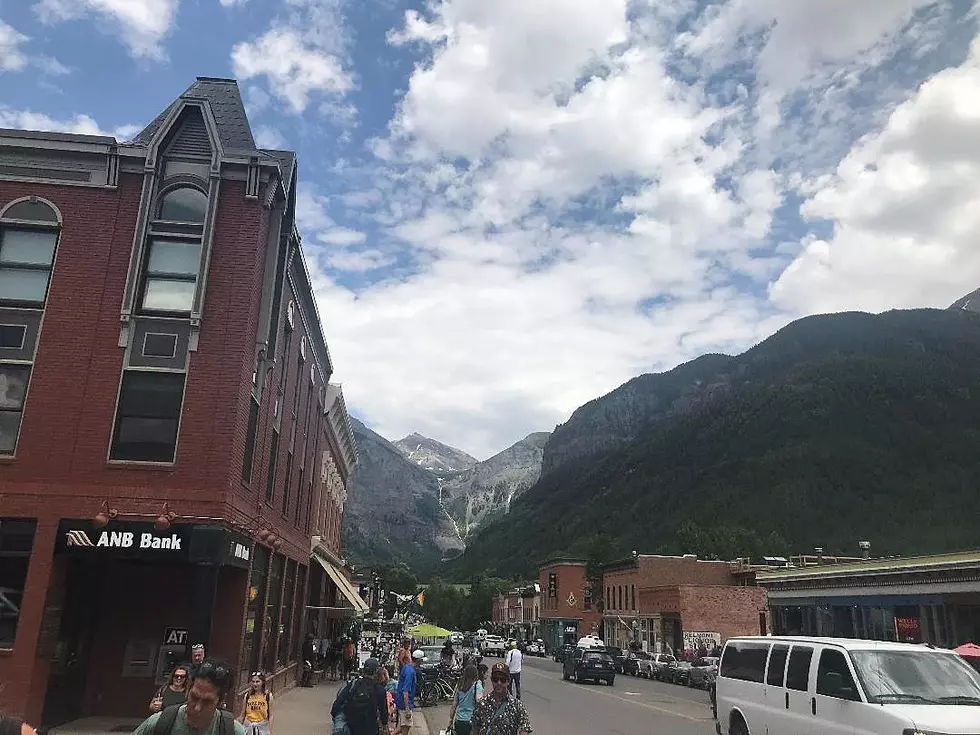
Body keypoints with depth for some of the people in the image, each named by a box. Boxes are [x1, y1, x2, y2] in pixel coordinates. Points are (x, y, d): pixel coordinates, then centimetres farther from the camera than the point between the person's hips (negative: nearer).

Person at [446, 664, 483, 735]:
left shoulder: (459, 687, 7)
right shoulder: (477, 685, -8)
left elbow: (454, 706, 11)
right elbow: (478, 700, -24)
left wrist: (450, 722, 17)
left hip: (458, 721, 5)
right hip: (470, 721, -5)